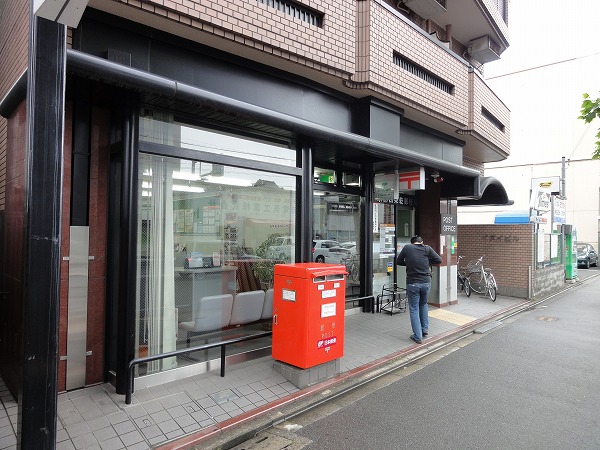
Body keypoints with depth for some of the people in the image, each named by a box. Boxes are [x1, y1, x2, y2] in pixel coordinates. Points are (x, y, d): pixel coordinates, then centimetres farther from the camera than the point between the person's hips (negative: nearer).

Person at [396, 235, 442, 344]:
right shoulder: (427, 248, 1)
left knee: (414, 309, 6)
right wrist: (427, 261, 14)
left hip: (412, 283, -2)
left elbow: (398, 262, 6)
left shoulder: (407, 247, 0)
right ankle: (425, 329, 30)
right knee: (423, 305, 26)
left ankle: (417, 336, 8)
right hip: (426, 282, 2)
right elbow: (439, 260, 1)